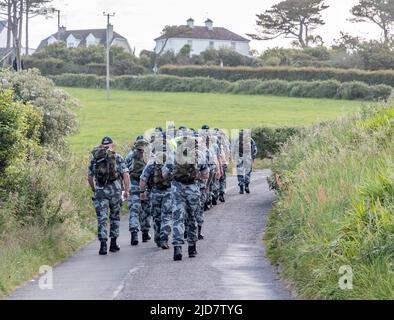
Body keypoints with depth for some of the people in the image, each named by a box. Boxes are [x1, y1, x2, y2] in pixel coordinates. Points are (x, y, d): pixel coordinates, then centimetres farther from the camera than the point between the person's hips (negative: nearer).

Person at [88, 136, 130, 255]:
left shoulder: (94, 158, 11)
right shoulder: (117, 157, 4)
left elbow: (89, 177, 11)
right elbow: (126, 175, -4)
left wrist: (94, 190, 24)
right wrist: (126, 190, 2)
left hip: (100, 190, 1)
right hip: (115, 189, -1)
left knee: (102, 218, 1)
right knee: (115, 216, 15)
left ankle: (103, 245, -11)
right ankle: (113, 243, 17)